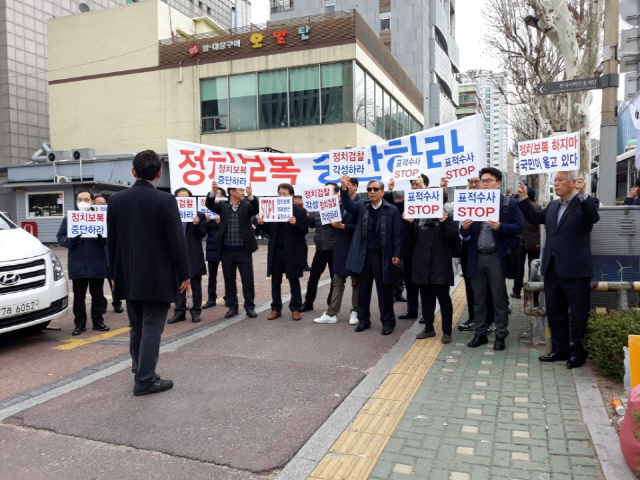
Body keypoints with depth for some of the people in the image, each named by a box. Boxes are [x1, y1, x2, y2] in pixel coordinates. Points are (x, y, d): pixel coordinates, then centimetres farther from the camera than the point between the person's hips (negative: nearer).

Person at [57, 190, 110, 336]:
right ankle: (80, 323, 14)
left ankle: (98, 321, 19)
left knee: (97, 295, 8)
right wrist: (71, 240, -17)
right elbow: (60, 238, 4)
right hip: (77, 265, 0)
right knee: (78, 297, 6)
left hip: (97, 265, 0)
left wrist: (102, 238, -18)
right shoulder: (68, 219, 8)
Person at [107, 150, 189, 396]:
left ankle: (140, 373, 26)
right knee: (152, 329, 3)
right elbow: (177, 240, -13)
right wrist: (184, 274, -4)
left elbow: (112, 241, 7)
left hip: (129, 277, 5)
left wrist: (115, 273, 17)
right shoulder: (165, 200, -14)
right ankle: (145, 380, 8)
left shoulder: (116, 200, 2)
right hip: (158, 278, -5)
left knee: (137, 328, 17)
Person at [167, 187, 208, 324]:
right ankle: (179, 312, 17)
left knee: (196, 286, 8)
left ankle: (196, 311, 17)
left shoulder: (199, 215, 1)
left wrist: (197, 224, -22)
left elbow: (202, 233, -4)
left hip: (194, 256, -1)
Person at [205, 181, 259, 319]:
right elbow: (209, 205, -10)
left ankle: (250, 307, 13)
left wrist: (250, 195, -34)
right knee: (229, 280, 8)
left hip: (244, 250, -1)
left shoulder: (247, 206, 3)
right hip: (227, 251, 1)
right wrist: (213, 192, -28)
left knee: (248, 279, 2)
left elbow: (256, 209, -16)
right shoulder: (223, 206, 5)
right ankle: (232, 307, 20)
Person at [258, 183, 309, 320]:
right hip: (276, 250, 4)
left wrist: (295, 224, -25)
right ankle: (276, 309, 19)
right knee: (275, 281, 9)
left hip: (292, 251, -3)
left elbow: (304, 230, -7)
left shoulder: (300, 211, -2)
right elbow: (270, 231, 8)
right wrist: (262, 224, -11)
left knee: (294, 280, 7)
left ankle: (295, 309, 15)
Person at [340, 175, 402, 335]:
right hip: (364, 255, 3)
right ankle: (363, 319, 24)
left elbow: (397, 234, -4)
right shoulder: (362, 206, 7)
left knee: (385, 290, 5)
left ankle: (388, 321, 17)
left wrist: (397, 254, -10)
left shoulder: (392, 210, -2)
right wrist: (344, 189, -27)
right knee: (363, 289, 11)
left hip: (383, 256, -3)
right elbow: (348, 206, -11)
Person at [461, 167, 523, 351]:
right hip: (477, 257, 4)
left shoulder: (510, 203, 0)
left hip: (496, 257, -4)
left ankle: (500, 335, 15)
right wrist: (465, 228, -13)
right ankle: (480, 333, 21)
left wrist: (500, 227, -22)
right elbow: (465, 233, 10)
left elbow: (518, 227, -6)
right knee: (478, 299, 10)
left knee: (499, 299, 5)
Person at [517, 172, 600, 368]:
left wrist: (583, 194, -39)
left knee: (578, 313, 5)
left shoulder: (583, 204, -8)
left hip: (575, 270, -7)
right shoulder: (553, 206, 14)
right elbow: (535, 218, 20)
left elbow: (594, 218, -25)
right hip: (552, 269, 7)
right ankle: (559, 348, 26)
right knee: (554, 311, 15)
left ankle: (578, 351, 17)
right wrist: (524, 198, 9)